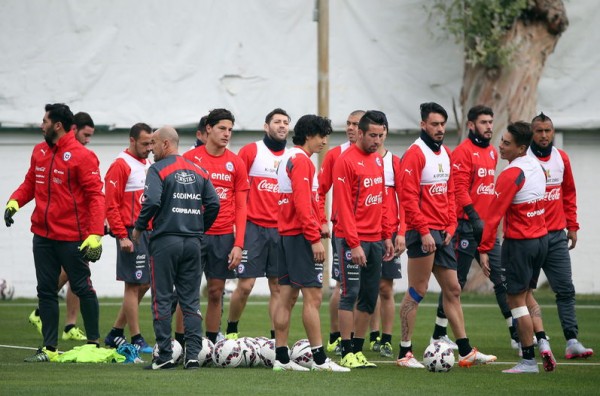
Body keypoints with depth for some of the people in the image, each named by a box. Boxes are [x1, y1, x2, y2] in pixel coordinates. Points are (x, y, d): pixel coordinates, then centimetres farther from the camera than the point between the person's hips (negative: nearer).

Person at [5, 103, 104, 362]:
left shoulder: (81, 156, -12)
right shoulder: (39, 152, 9)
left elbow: (95, 196, -15)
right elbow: (31, 183, 19)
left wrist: (95, 234, -22)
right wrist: (15, 201, -3)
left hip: (71, 238, -7)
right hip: (43, 235, 7)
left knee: (82, 288, 3)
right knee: (46, 290, 7)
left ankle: (94, 343, 15)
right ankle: (50, 348, 11)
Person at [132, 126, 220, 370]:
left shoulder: (158, 169, -6)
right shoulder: (198, 171, 10)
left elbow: (152, 201, -18)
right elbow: (213, 203, 5)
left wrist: (138, 228, -5)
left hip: (165, 240, -5)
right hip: (193, 242, 5)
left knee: (162, 301, 1)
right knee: (191, 301, 8)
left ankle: (165, 356, -1)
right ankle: (193, 354, 2)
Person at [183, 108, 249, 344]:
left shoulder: (236, 163, 6)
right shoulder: (190, 158, 0)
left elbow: (241, 207, 6)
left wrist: (238, 244, -2)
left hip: (224, 236, 2)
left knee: (216, 292, 6)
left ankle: (212, 343, 12)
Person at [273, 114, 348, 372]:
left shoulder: (288, 158, 17)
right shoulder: (301, 160, -12)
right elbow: (302, 203, -19)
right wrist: (315, 239, -19)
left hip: (286, 234, 10)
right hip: (301, 235, -10)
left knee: (287, 296, 8)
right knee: (313, 296, -9)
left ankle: (281, 358, 8)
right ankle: (319, 359, -10)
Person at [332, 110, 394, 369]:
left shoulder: (377, 160, 13)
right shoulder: (346, 161, -11)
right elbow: (344, 207, -14)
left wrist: (387, 236, 13)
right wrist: (354, 244, -17)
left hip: (375, 239, 8)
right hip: (352, 240, -8)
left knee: (370, 297, 7)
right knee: (350, 294, -5)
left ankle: (358, 350, 13)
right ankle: (348, 354, -4)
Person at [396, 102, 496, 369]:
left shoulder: (445, 154, 14)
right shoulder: (415, 154, -12)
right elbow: (408, 196, -17)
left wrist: (451, 226, 6)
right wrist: (424, 231, -19)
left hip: (442, 234, 9)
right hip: (422, 233, -9)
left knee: (453, 290, 11)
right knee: (417, 291, -6)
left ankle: (466, 352, 17)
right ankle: (405, 354, 0)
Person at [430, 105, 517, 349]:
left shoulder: (492, 152, 15)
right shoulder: (463, 151, -10)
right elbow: (459, 187, -16)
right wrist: (474, 217, -22)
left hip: (486, 226, 8)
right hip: (467, 226, -8)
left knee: (502, 279, 5)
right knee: (456, 281, -2)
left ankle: (516, 334, 7)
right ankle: (439, 335, 7)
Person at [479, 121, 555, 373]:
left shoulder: (511, 175, -19)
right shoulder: (537, 168, 7)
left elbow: (495, 215, -19)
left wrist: (484, 249, -17)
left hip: (519, 242, -8)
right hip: (541, 238, 8)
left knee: (516, 300, 1)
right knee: (526, 294, 22)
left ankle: (529, 360, 3)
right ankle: (542, 340, 5)